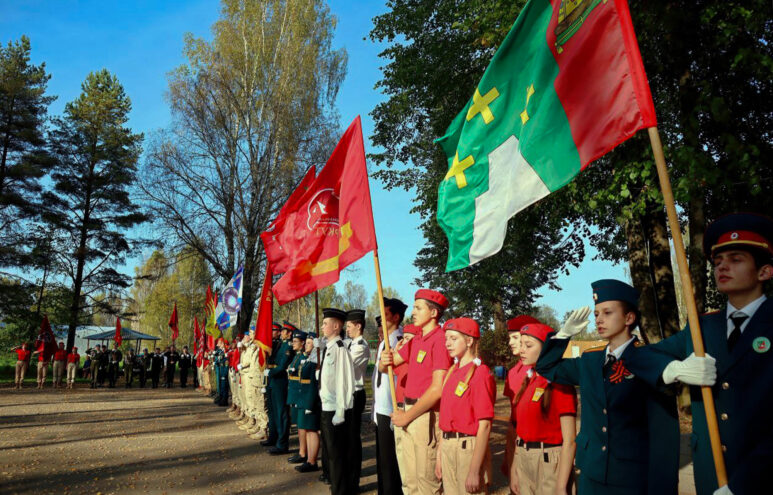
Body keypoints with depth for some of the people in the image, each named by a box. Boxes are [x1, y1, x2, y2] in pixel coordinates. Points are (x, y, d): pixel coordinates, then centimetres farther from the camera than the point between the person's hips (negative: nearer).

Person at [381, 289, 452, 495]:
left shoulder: (440, 339, -16)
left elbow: (437, 389, -20)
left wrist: (407, 416, -12)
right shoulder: (416, 340, 12)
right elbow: (391, 360, 19)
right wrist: (386, 359, -6)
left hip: (427, 415, -9)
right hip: (410, 412, 9)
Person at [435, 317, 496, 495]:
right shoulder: (451, 372, 9)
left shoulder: (480, 373, -14)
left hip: (470, 448, -7)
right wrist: (439, 456, 14)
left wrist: (474, 471, -18)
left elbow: (484, 426, -17)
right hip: (447, 448, 7)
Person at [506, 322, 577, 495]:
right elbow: (517, 427, 9)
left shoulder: (560, 384, -12)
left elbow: (569, 440, -15)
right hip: (522, 461, 6)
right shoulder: (524, 380, 6)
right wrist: (513, 471, 7)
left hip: (550, 461, -6)